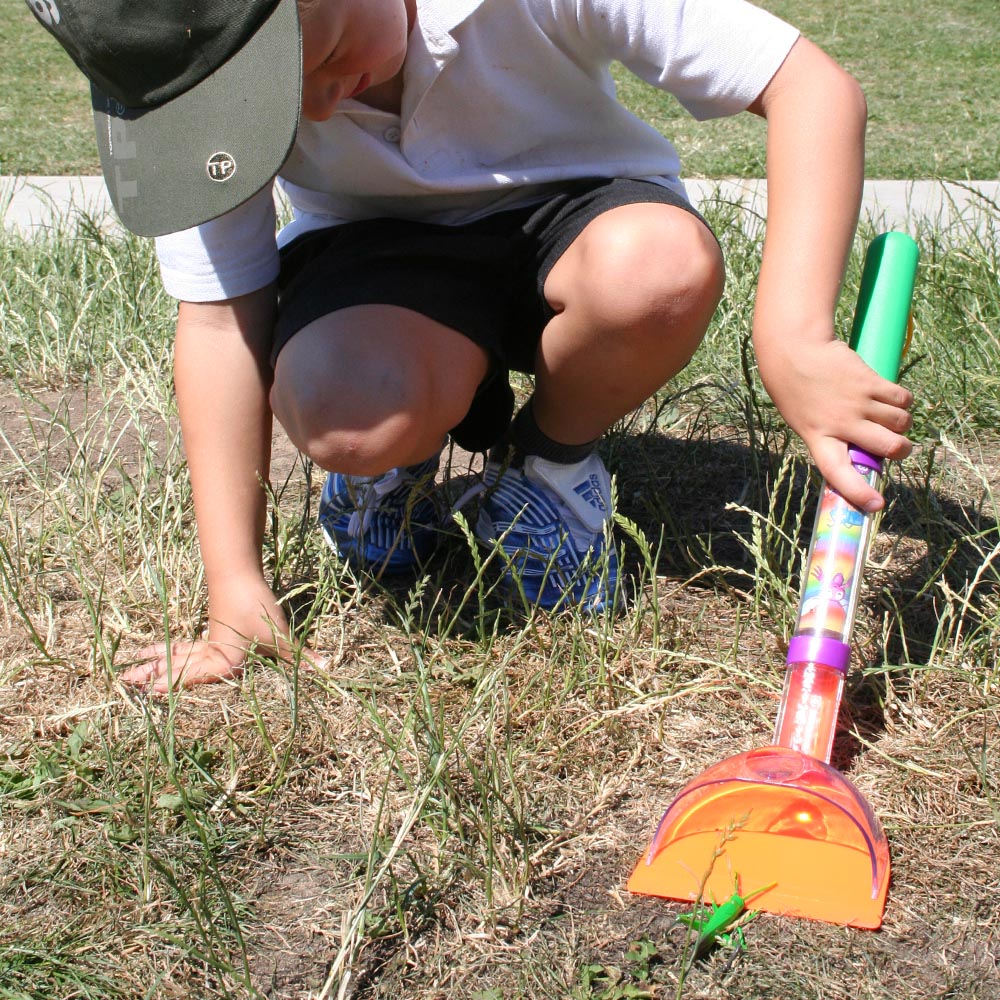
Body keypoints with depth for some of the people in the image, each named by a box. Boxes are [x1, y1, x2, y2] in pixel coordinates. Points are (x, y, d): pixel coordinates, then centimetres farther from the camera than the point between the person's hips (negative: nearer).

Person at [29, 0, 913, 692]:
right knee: (353, 414, -35)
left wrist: (792, 341, -43)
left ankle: (550, 459, -3)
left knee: (661, 265, -37)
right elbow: (219, 318, -17)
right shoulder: (196, 83, -22)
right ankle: (404, 450, 5)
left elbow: (815, 87, -30)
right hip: (374, 247, 0)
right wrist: (237, 591, -18)